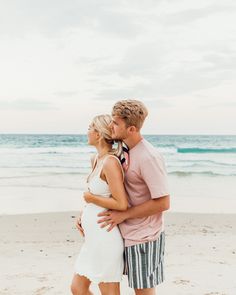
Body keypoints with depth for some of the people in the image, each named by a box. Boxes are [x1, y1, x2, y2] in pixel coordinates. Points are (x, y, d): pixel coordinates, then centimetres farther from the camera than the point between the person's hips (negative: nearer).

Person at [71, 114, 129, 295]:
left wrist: (90, 198, -13)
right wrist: (83, 216, 5)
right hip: (94, 236, 9)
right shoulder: (96, 159, 7)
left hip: (105, 237, -9)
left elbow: (122, 204, -26)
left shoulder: (110, 162, -20)